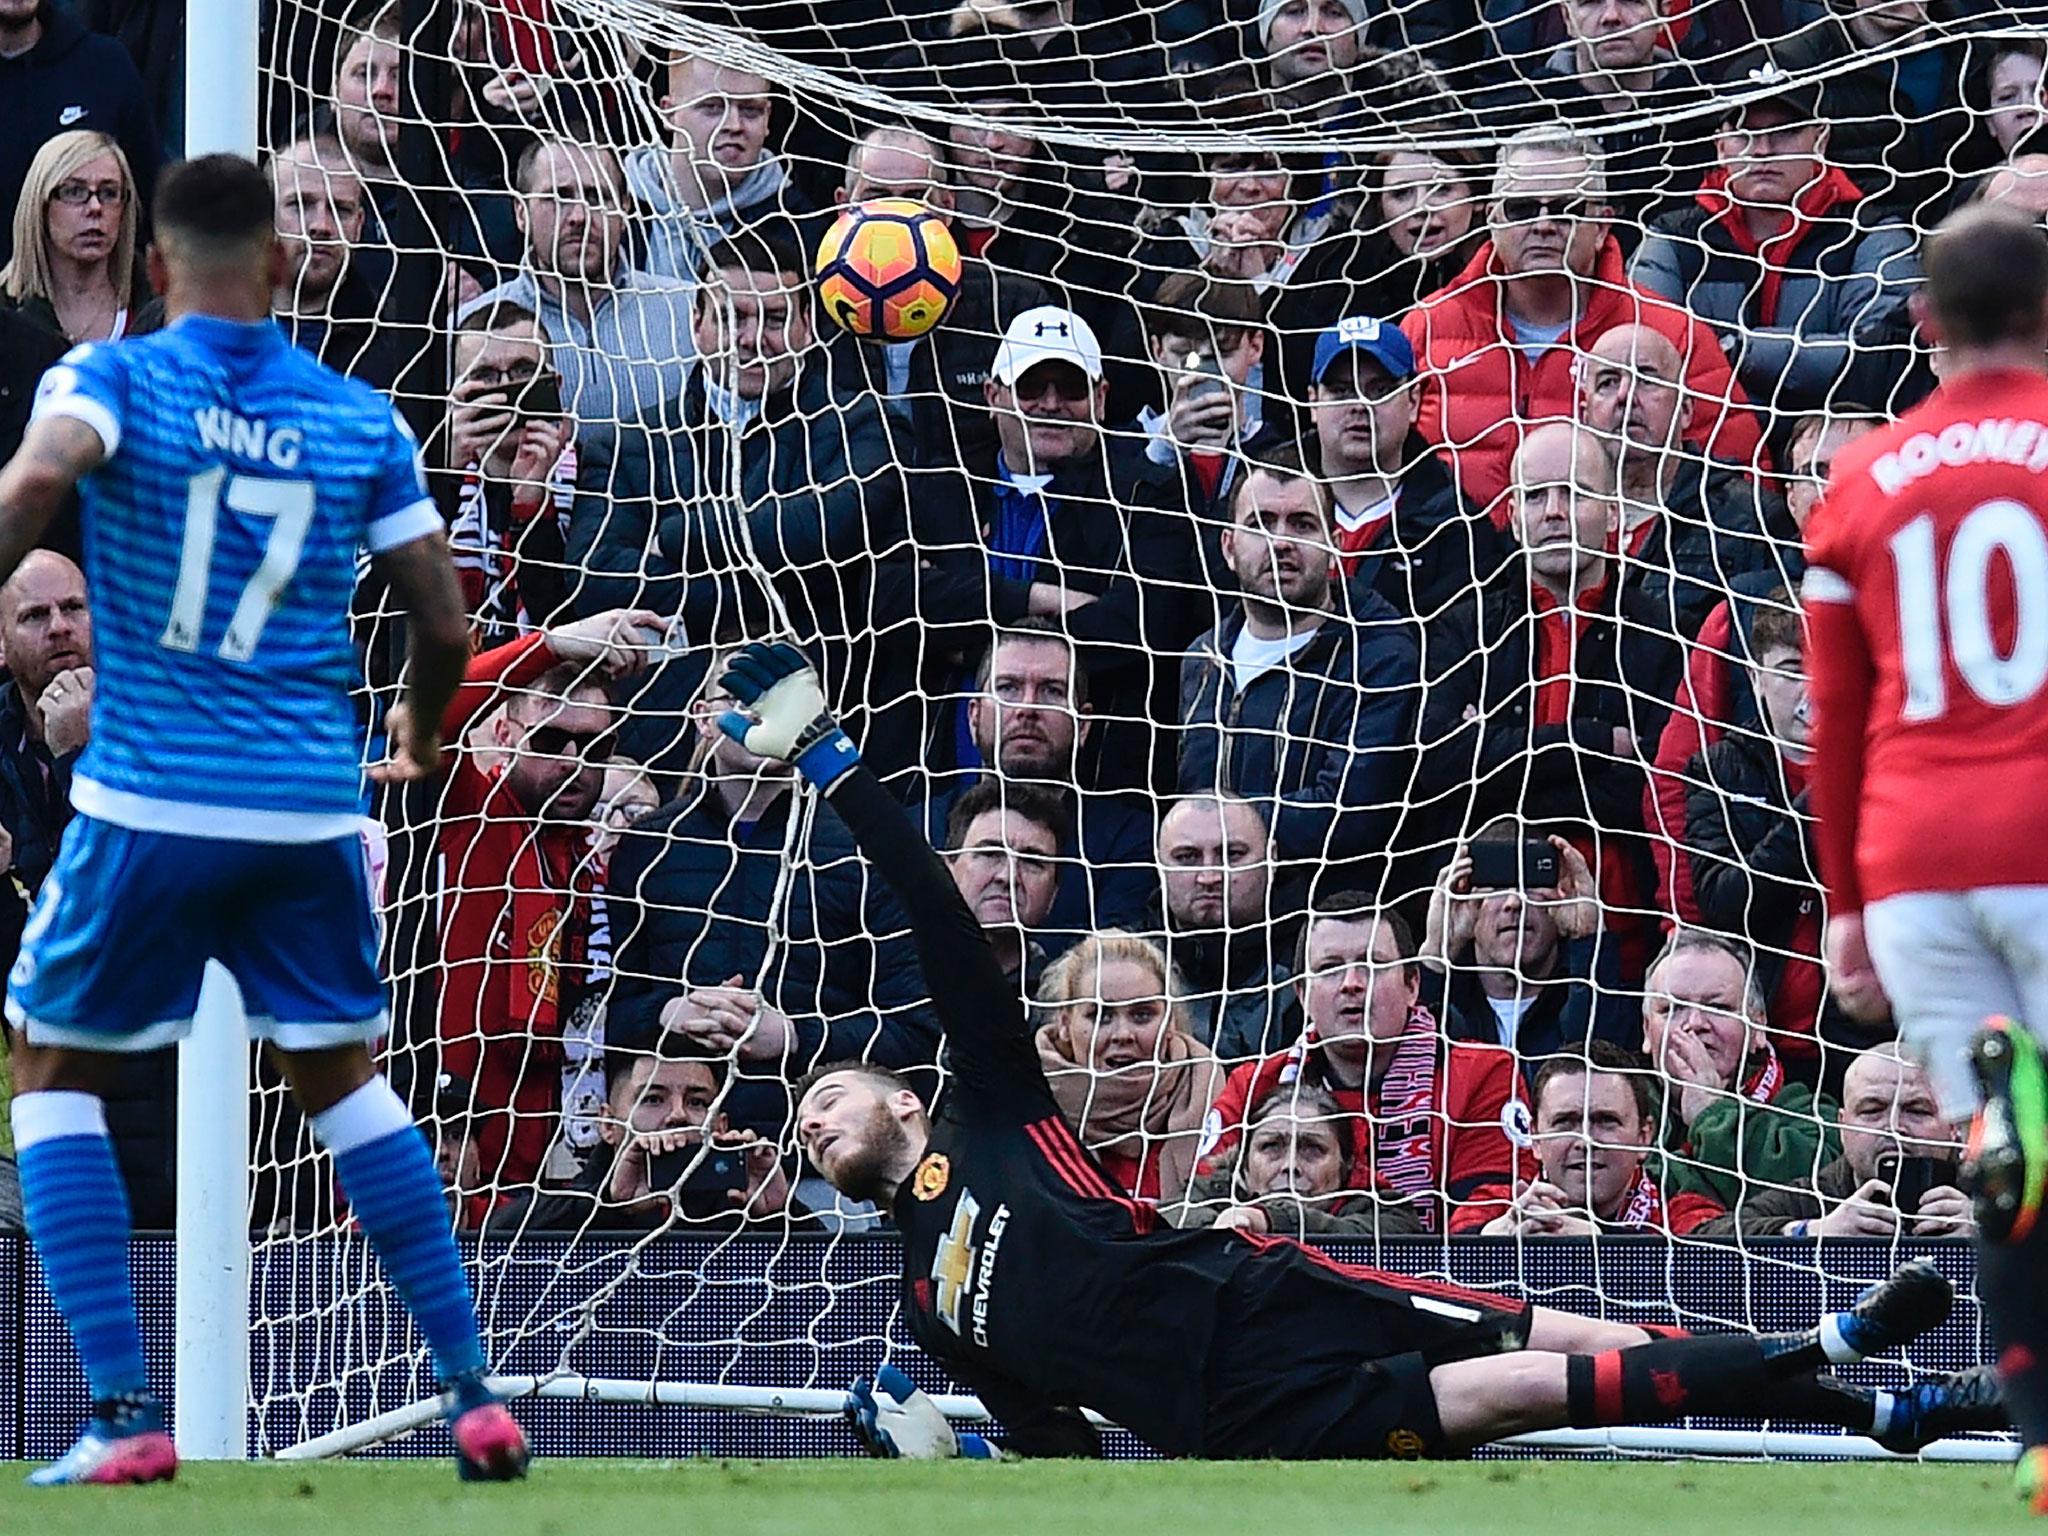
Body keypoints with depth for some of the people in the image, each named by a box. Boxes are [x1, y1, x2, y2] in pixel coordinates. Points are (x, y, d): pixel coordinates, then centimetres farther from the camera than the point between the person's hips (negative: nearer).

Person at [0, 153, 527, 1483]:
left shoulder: (113, 379, -3)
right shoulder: (362, 423, 5)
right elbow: (445, 624, 7)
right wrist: (421, 735, 27)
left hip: (148, 807, -3)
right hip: (311, 812, 3)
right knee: (344, 1077, 19)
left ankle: (126, 1417, 2)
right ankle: (478, 1401, 13)